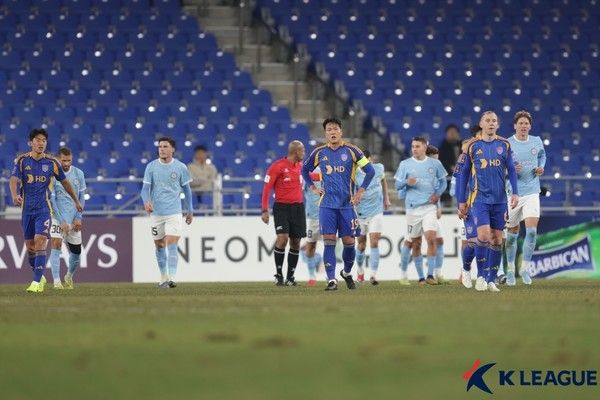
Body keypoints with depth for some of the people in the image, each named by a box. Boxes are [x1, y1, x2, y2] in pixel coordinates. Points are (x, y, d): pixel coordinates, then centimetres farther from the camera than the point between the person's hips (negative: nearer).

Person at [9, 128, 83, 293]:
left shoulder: (52, 163, 1)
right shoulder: (22, 160, 0)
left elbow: (65, 182, 14)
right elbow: (14, 179, -14)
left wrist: (76, 201, 21)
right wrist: (15, 195, -35)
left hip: (44, 209, -2)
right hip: (27, 209, 2)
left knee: (40, 243, -16)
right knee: (30, 247, 8)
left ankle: (37, 282, -18)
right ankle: (40, 277, 28)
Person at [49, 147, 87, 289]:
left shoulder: (78, 174, 4)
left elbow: (81, 197, 8)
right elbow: (51, 200, -10)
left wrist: (78, 218, -2)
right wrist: (61, 221, -14)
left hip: (74, 219, 4)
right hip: (58, 217, -4)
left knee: (76, 251, 9)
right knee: (56, 245, -19)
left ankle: (69, 277, 35)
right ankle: (56, 282, -19)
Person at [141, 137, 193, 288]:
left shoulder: (180, 167, 0)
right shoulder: (151, 167, 1)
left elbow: (186, 189, 11)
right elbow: (145, 188, -2)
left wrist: (189, 211, 13)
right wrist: (146, 201, -23)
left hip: (174, 213, -2)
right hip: (156, 212, 2)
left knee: (171, 245, -15)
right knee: (160, 246, 11)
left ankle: (172, 279, -21)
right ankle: (163, 277, 27)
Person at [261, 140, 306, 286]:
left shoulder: (300, 166, 10)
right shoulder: (277, 166, -9)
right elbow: (267, 188, -8)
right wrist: (265, 210, -13)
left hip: (298, 207, 6)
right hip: (281, 207, -6)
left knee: (296, 242, 5)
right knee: (283, 238, -17)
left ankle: (290, 277, 14)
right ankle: (278, 274, -4)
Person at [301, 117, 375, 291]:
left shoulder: (351, 151, -1)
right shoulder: (319, 152, 4)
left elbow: (370, 170, 2)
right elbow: (305, 170, 20)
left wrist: (361, 191, -2)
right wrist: (313, 188, 10)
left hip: (347, 204, 0)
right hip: (327, 204, 1)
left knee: (349, 242, 2)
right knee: (329, 242, -8)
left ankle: (347, 273, 27)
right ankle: (331, 280, -8)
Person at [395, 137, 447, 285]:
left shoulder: (435, 164, 7)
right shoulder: (405, 164, 5)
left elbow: (443, 181, 17)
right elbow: (397, 185, 6)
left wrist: (438, 194, -2)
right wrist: (406, 182, -16)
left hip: (430, 206, 0)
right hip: (412, 207, 0)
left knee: (431, 238, -15)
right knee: (415, 242, 5)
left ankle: (430, 275, -13)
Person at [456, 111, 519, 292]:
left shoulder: (504, 145, 6)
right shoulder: (473, 146, 3)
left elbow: (511, 170, 8)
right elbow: (463, 174, 8)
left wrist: (515, 192, -6)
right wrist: (461, 201, 6)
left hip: (500, 200, 2)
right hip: (480, 199, -2)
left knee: (497, 240, 3)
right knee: (484, 235, -17)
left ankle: (491, 280, 11)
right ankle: (481, 276, -3)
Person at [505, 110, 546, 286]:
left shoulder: (536, 141, 3)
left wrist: (541, 167, 4)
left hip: (532, 192, 1)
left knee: (532, 230, -14)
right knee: (512, 234, 8)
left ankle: (525, 268, -2)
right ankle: (510, 270, 25)